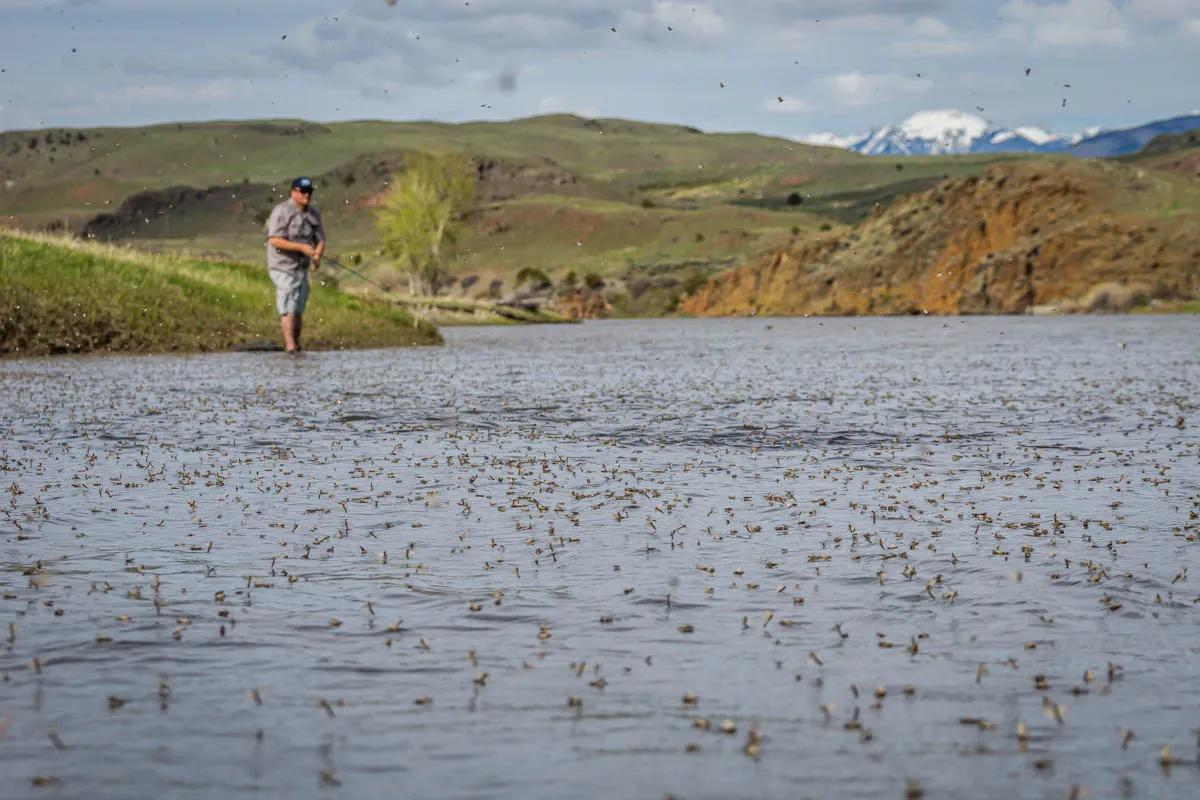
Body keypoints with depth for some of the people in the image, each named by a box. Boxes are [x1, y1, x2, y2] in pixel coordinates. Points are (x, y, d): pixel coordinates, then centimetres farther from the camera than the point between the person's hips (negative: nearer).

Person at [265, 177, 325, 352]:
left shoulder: (314, 213, 7)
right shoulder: (281, 212, -14)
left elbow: (320, 239, 8)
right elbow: (275, 241, -21)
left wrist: (317, 256, -14)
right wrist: (302, 247, -26)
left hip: (302, 267, 7)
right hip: (283, 266, -7)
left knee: (298, 311, 12)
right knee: (288, 308, -13)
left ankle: (295, 344, 22)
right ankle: (290, 346, -17)